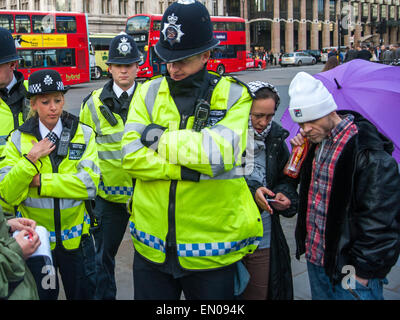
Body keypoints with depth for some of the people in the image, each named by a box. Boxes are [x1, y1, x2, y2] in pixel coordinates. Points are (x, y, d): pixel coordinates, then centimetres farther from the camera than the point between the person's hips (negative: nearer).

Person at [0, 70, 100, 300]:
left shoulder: (84, 134, -5)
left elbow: (90, 184, -17)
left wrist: (40, 182, -17)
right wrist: (31, 158, -22)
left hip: (75, 237, 0)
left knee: (83, 292, 19)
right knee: (42, 294, 20)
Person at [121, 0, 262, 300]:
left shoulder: (234, 95, -5)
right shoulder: (149, 92, 3)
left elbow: (220, 151, -22)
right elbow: (131, 156, -9)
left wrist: (160, 138, -13)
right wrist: (190, 171, -18)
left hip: (212, 248, -2)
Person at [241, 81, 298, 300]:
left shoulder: (275, 137, 3)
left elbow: (287, 178, 14)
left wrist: (283, 195, -7)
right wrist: (250, 191, -22)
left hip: (263, 239, 3)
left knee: (259, 292, 16)